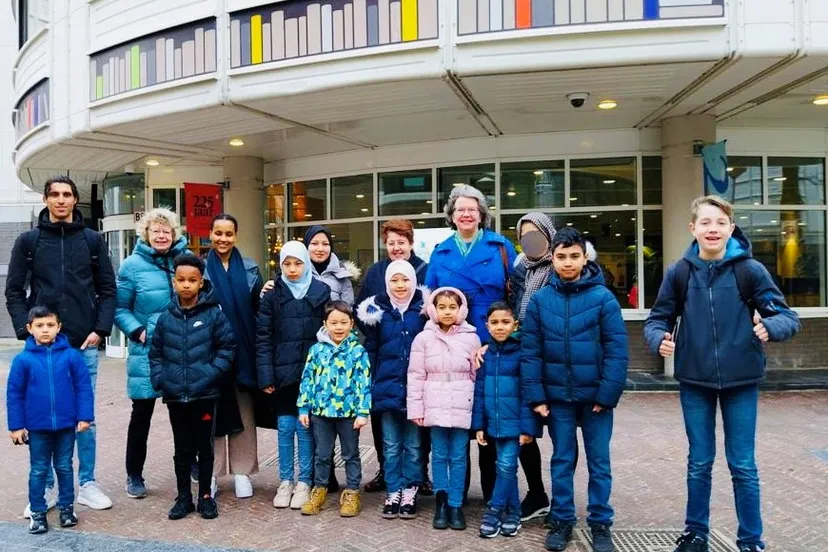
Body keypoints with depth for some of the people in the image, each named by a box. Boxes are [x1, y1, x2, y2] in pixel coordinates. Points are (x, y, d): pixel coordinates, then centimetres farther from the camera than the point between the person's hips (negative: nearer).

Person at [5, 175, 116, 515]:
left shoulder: (93, 240, 6)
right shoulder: (28, 241, 6)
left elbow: (108, 290, 5)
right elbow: (14, 292, 5)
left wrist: (100, 329, -6)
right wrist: (26, 330, -7)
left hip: (84, 344, 0)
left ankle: (87, 484, 19)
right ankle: (46, 488, 19)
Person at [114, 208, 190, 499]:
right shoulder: (132, 265, -4)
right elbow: (119, 309, -1)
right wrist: (137, 331, -15)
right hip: (147, 350, -2)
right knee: (142, 412, 8)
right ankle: (134, 475, 23)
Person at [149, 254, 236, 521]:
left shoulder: (214, 313, -6)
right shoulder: (166, 317, 3)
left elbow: (227, 348, -6)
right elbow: (156, 353, 10)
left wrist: (210, 375, -14)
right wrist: (160, 380, -2)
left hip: (205, 395, -2)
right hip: (175, 396, 2)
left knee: (204, 447, 11)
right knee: (182, 449, 14)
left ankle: (205, 496, 25)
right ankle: (183, 497, 27)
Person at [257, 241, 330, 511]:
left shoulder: (322, 291, 1)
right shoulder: (272, 294, 3)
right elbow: (263, 337, 0)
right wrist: (266, 376, -6)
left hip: (312, 373, -1)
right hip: (282, 373, 1)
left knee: (306, 428, 6)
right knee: (285, 428, 7)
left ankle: (305, 482, 18)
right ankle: (285, 481, 21)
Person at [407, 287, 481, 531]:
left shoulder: (471, 338, 2)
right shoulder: (424, 338, 0)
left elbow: (478, 375, 6)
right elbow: (416, 376, 1)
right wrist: (416, 409, -2)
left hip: (462, 407, 0)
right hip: (435, 407, 0)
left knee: (458, 457, 5)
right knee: (439, 456, 8)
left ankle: (455, 504, 16)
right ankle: (442, 501, 21)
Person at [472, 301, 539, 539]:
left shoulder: (522, 352, -10)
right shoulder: (485, 355, 4)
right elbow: (479, 392, 8)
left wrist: (527, 427, -14)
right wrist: (479, 424, 6)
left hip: (515, 423, -4)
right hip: (495, 422, 5)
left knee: (506, 466, -3)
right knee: (507, 468, 13)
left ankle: (494, 511, 11)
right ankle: (512, 513, 24)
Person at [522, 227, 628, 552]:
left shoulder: (603, 297, -7)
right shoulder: (539, 300, -1)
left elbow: (617, 350, -8)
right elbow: (530, 352, -1)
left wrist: (608, 394, -13)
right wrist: (535, 395, -6)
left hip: (595, 396, -1)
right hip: (557, 396, 2)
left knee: (599, 461, 10)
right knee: (562, 461, 13)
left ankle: (600, 523, 24)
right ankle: (562, 520, 26)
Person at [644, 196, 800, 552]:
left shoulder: (750, 270, -7)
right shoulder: (680, 272, -3)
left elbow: (788, 317, -7)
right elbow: (657, 319, 2)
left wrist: (770, 327, -29)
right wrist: (659, 339, -20)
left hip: (740, 382, -1)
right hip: (695, 382, 1)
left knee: (743, 466, 9)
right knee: (699, 463, 14)